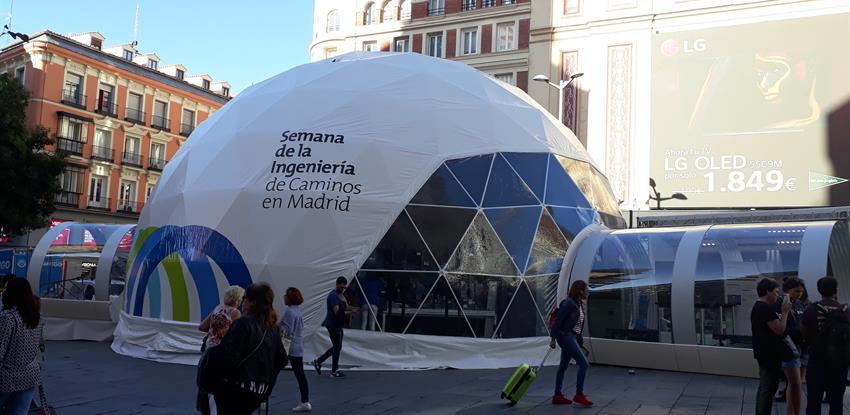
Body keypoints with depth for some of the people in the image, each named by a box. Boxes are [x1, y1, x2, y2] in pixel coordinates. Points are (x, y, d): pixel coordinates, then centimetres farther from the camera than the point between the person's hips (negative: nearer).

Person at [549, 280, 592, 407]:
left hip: (572, 337, 9)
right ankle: (579, 395, -8)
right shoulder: (568, 303, -15)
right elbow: (558, 321, -15)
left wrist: (580, 341, 17)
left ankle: (557, 396, 17)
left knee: (563, 366, 11)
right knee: (584, 363, -11)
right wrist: (553, 338, -16)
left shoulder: (579, 304, 12)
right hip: (565, 336, -9)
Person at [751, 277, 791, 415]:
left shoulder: (758, 307, 14)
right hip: (770, 354, -11)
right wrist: (785, 313, -13)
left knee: (764, 387, 16)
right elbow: (780, 330, -22)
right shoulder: (766, 308, -20)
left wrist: (780, 316, 11)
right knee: (769, 388, -5)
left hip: (764, 353, 11)